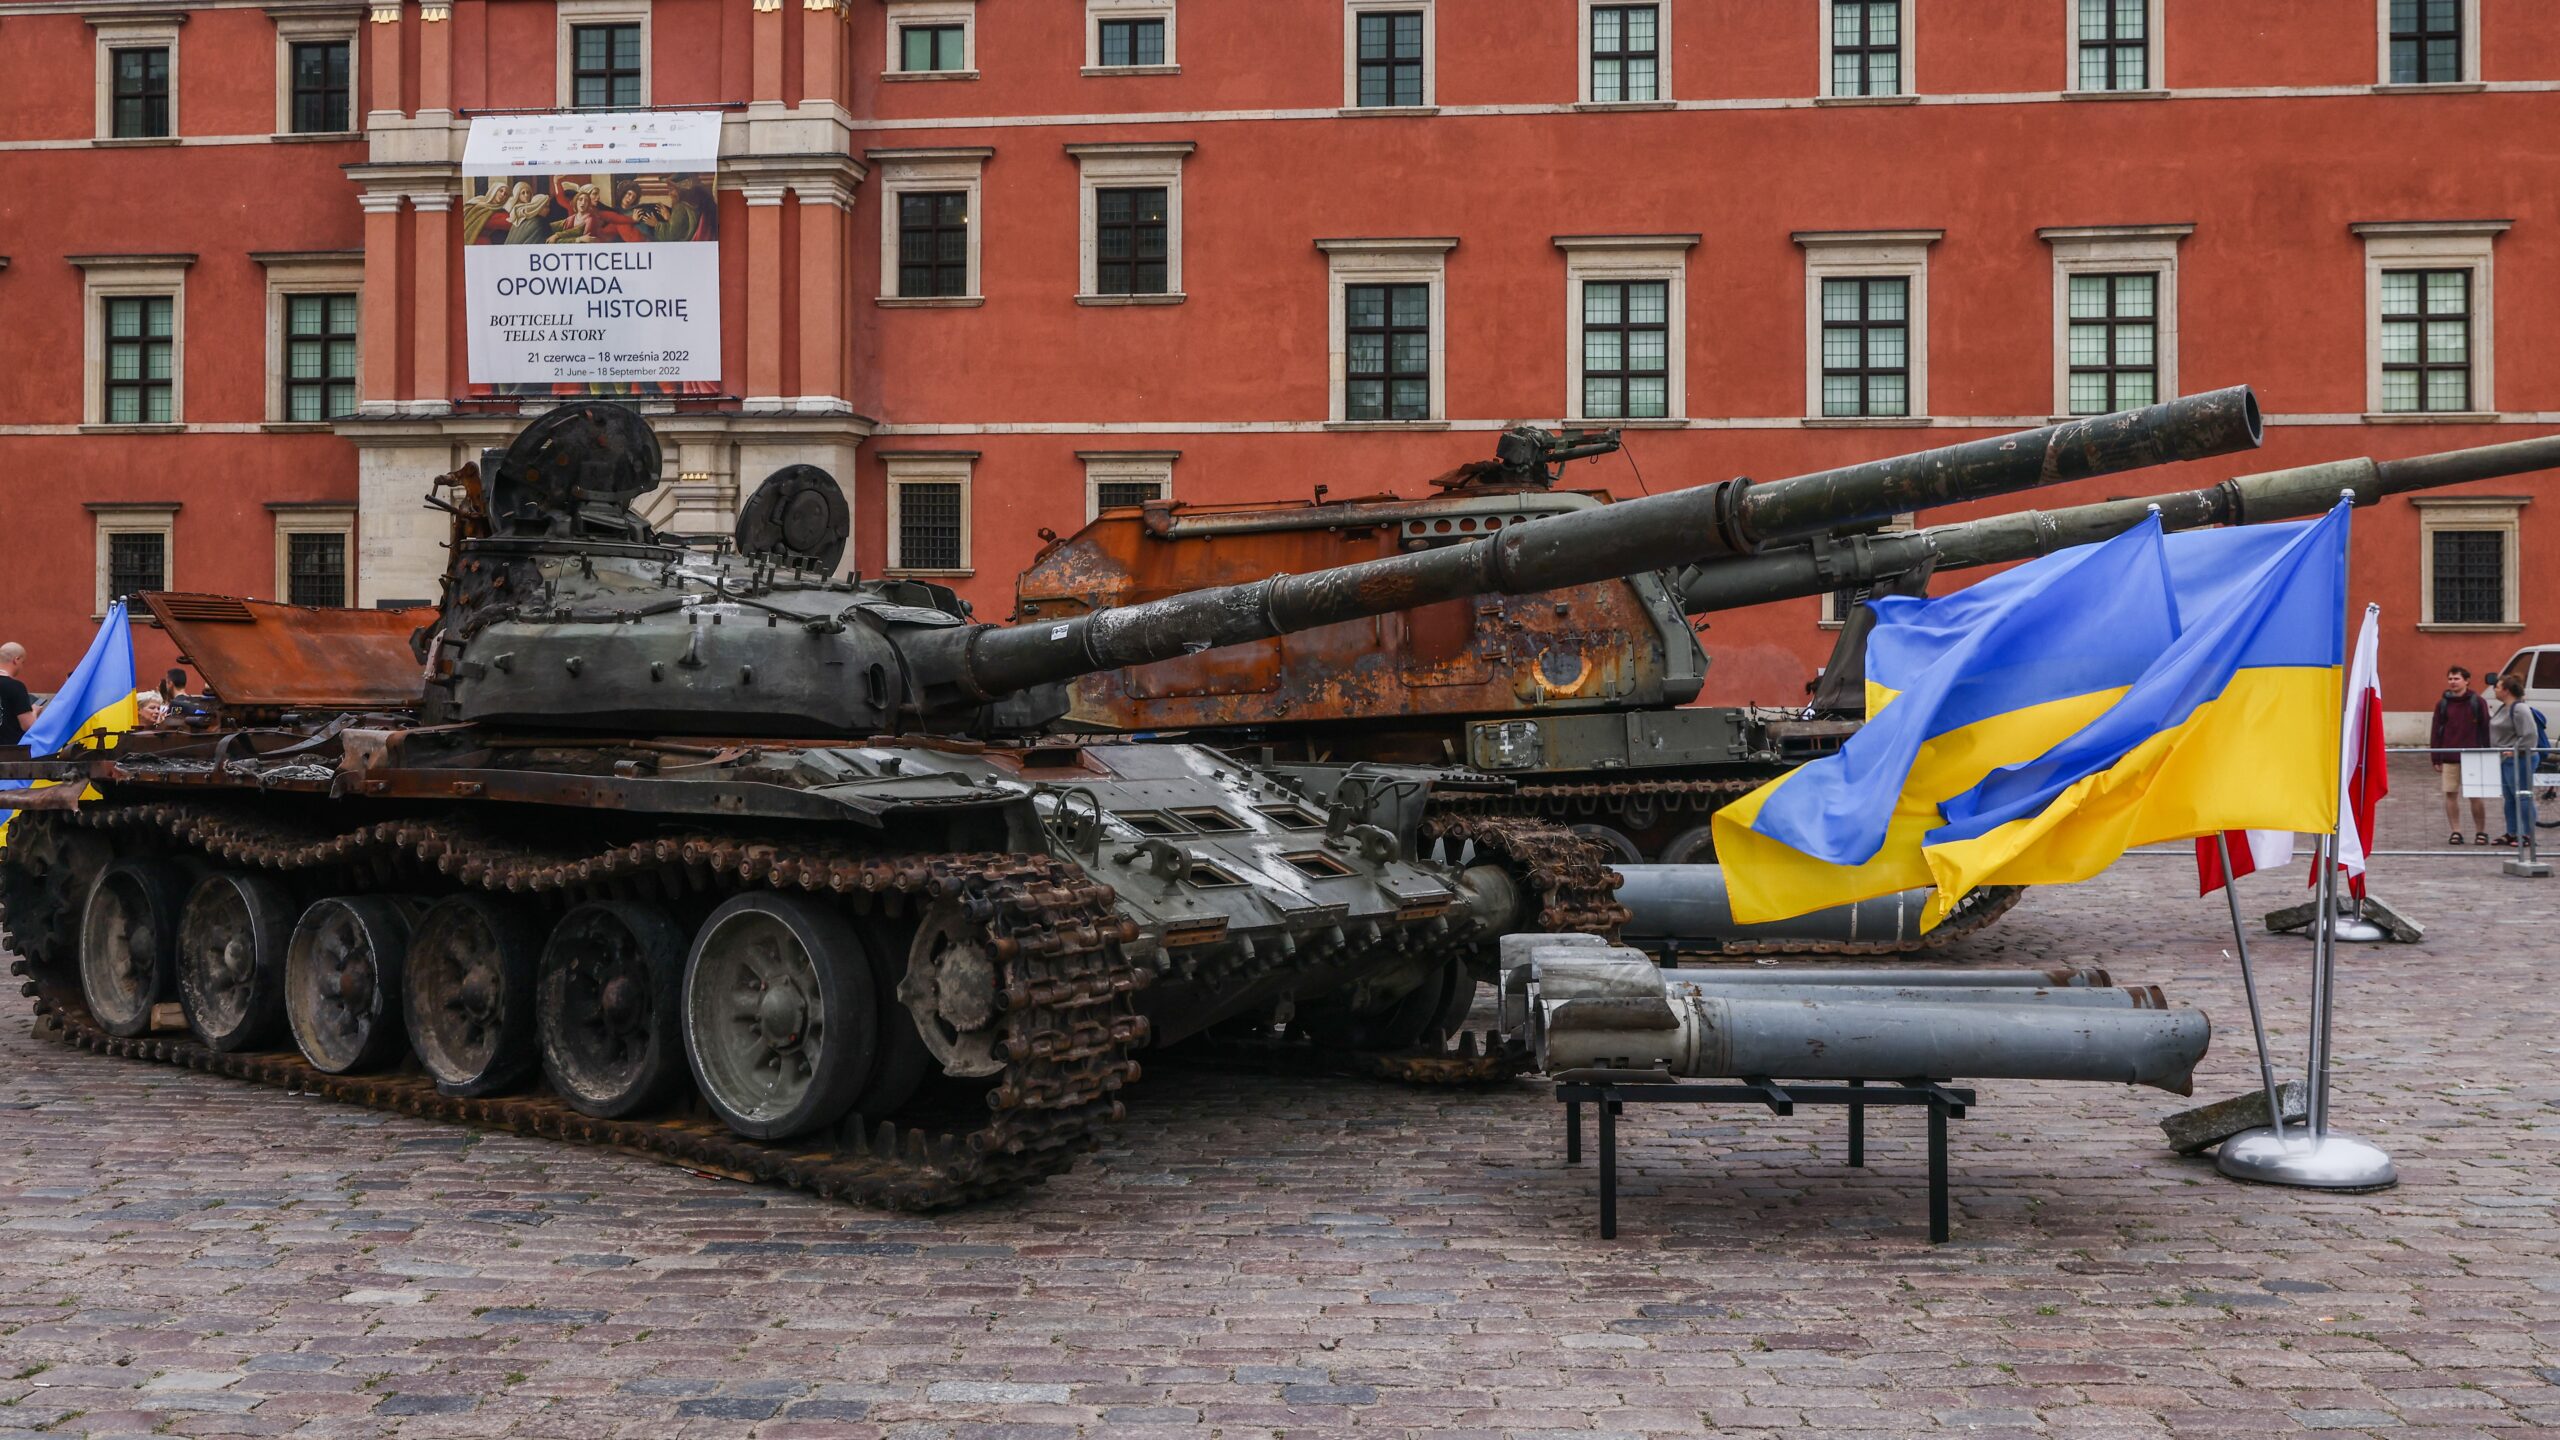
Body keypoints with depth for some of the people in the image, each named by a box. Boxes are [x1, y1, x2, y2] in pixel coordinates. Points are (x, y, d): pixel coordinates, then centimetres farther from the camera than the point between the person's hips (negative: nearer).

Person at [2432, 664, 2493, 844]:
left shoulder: (2478, 703, 1)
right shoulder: (2443, 704, 6)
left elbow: (2485, 729, 3)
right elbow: (2435, 732, 6)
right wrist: (2436, 759, 3)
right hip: (2449, 757, 2)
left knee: (2476, 795, 2)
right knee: (2450, 795, 2)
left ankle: (2481, 832, 13)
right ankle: (2455, 832, 9)